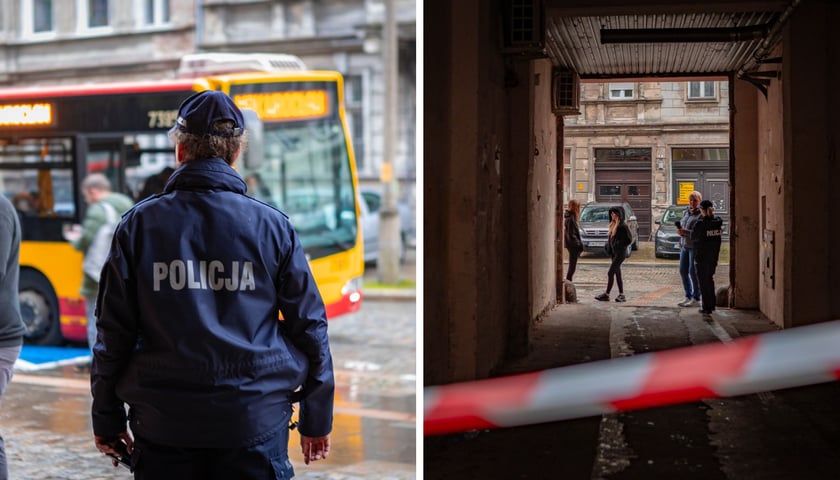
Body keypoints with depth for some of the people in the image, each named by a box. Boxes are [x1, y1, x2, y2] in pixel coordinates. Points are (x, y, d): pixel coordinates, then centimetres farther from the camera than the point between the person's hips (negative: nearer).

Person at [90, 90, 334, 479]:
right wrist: (316, 419, 11)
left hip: (162, 422, 1)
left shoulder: (139, 224, 0)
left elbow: (113, 330, 1)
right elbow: (309, 326, 2)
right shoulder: (273, 225, -1)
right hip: (256, 419, 0)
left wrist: (107, 418, 11)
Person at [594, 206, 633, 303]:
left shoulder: (622, 226, -14)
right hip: (613, 252, 9)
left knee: (610, 272, -10)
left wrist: (619, 245, -16)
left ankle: (606, 294, -7)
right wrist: (608, 247, 8)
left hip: (620, 252, -9)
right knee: (617, 273, 9)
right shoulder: (613, 225, 12)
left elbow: (629, 239, -14)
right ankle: (621, 295, 13)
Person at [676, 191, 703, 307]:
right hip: (684, 245, 8)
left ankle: (696, 298, 5)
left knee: (693, 271, -5)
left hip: (695, 246, -8)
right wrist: (679, 230, 3)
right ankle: (688, 296, 19)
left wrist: (685, 232, -23)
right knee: (683, 270, 8)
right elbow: (681, 225, 23)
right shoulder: (686, 212, 14)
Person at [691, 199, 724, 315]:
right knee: (710, 278, 21)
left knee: (703, 280, 5)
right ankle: (712, 304, 29)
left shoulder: (700, 224, -19)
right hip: (714, 254, 5)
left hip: (702, 255, -5)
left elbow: (693, 237, -7)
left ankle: (707, 307, 7)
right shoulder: (718, 221, -4)